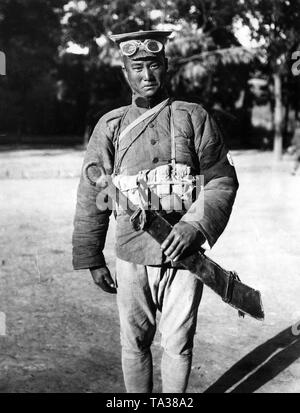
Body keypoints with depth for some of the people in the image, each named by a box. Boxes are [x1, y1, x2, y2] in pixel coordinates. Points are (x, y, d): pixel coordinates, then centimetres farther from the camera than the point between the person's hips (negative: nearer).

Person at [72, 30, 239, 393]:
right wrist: (92, 259, 4)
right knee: (134, 343, 11)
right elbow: (91, 197, 6)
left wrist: (194, 226, -18)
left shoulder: (194, 118, 2)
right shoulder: (110, 126, 5)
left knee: (178, 343, 9)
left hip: (183, 252, -1)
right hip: (132, 255, 1)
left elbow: (222, 180, -1)